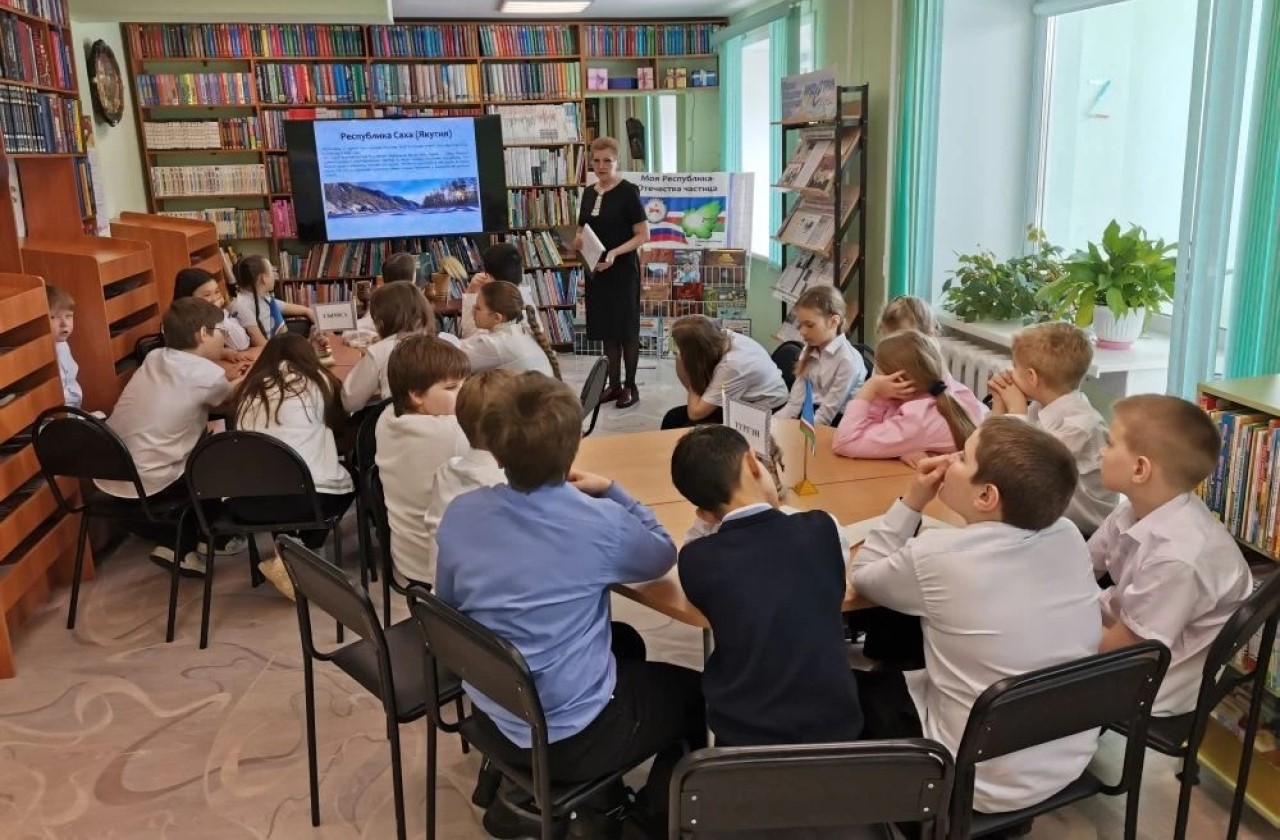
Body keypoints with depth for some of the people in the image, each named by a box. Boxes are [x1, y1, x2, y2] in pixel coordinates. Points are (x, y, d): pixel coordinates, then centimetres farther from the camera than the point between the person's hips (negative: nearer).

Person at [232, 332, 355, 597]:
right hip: (301, 496, -5)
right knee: (348, 479, 25)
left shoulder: (252, 387, 17)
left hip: (243, 500, 5)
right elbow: (339, 421, 24)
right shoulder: (315, 380, 10)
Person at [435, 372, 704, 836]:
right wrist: (610, 491, 9)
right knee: (694, 691, 19)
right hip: (571, 738, -5)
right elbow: (663, 555, 1)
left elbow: (447, 604, 7)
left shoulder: (459, 514, -10)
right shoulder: (601, 522, -21)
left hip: (493, 719, 5)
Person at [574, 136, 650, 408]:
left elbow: (643, 235, -13)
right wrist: (578, 240, -5)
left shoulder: (628, 191, -11)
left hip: (622, 270, -6)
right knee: (606, 329, 11)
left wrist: (615, 253, -26)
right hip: (595, 269, 6)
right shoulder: (588, 192, 8)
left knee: (626, 329, 2)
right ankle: (614, 384, 22)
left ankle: (630, 386, 13)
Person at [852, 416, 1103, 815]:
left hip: (989, 783, -6)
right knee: (895, 677, 25)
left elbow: (863, 576, -4)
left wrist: (912, 501, -5)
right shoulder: (1069, 536, -9)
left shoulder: (937, 556, -25)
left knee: (859, 689, 18)